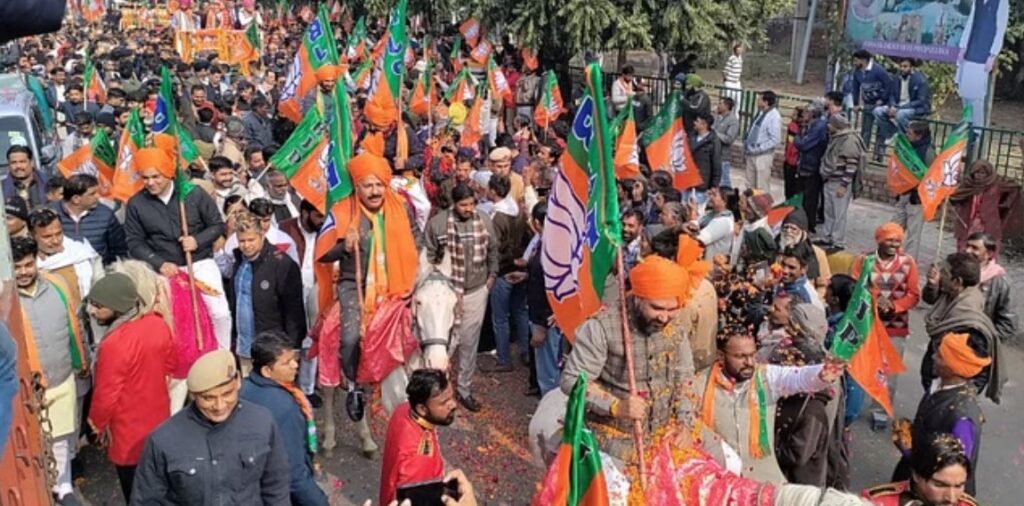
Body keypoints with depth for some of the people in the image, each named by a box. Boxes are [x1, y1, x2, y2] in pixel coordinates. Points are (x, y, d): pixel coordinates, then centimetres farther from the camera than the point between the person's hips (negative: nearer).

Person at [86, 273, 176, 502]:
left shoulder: (114, 344, -30)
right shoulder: (158, 323, -10)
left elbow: (106, 395, -20)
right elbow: (170, 363, 6)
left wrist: (97, 423, -2)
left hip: (130, 431, -7)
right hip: (159, 417, 7)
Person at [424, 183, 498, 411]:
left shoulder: (484, 221, -3)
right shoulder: (437, 222, -12)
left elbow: (492, 249, 12)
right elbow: (428, 256, -4)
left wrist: (492, 275, 10)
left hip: (476, 291, 2)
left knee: (470, 342, 11)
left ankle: (464, 389, 23)